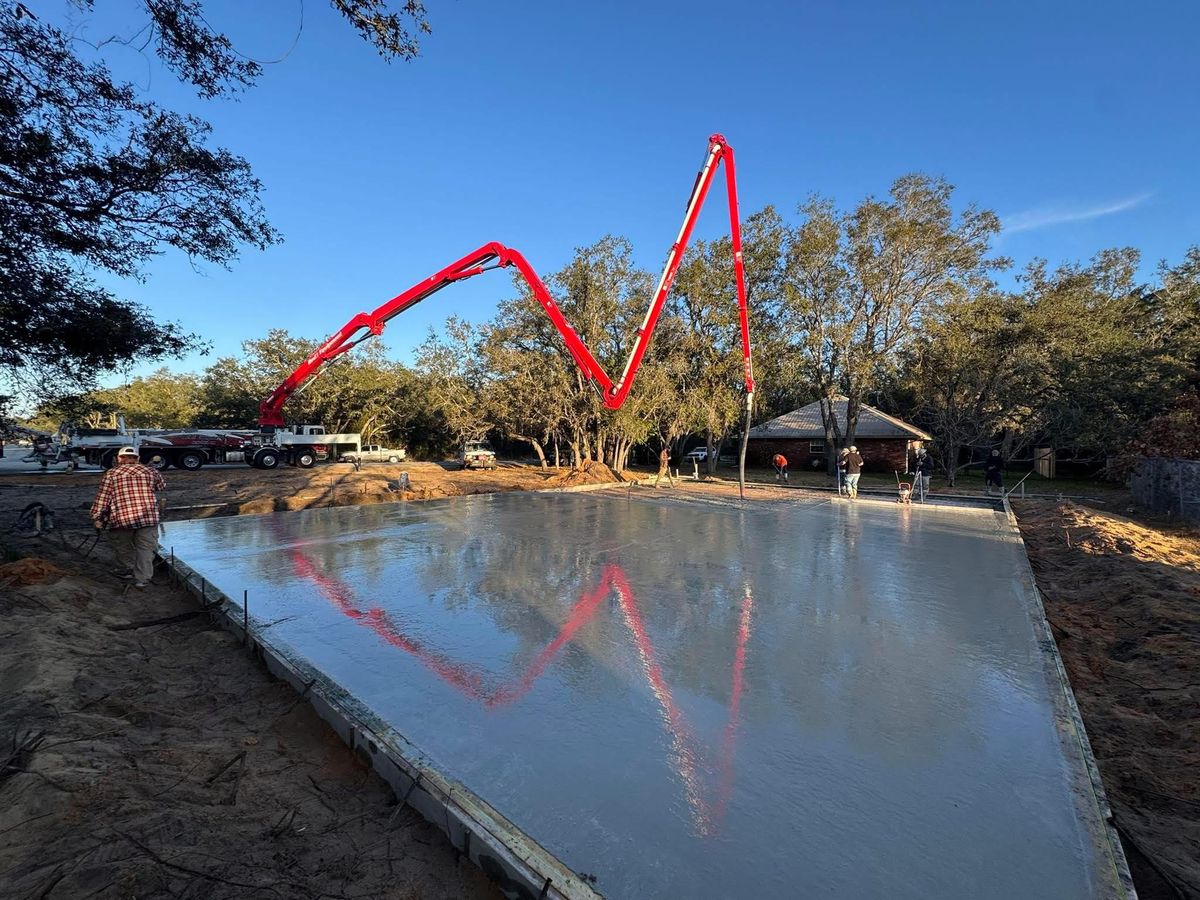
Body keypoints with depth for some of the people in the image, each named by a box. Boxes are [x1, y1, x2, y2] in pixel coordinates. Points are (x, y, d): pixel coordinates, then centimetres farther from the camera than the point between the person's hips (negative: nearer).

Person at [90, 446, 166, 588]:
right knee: (145, 548, 6)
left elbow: (102, 498, 3)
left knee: (123, 547, 20)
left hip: (122, 517, 0)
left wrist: (97, 518, 9)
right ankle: (142, 579, 4)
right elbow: (162, 487, 24)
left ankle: (126, 571, 36)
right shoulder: (149, 471, 11)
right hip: (149, 516, 1)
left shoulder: (111, 474, 7)